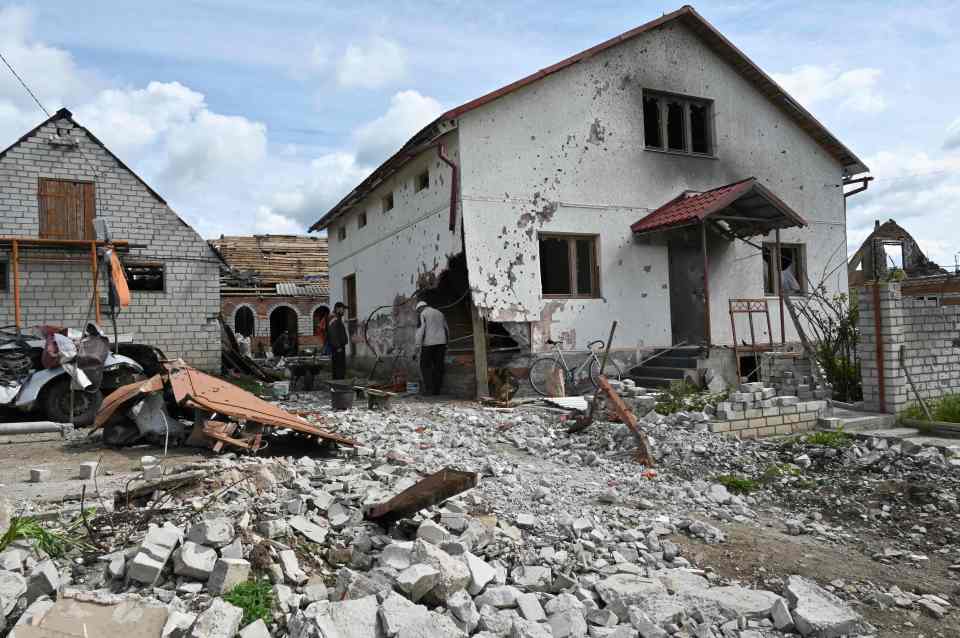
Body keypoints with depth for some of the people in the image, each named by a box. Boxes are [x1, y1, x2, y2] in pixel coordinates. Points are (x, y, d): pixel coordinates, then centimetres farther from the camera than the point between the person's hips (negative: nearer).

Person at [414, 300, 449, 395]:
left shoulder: (423, 314, -3)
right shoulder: (440, 313, 17)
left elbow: (420, 330, -13)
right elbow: (446, 330, 15)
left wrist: (418, 346, -11)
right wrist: (445, 346, 20)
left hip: (428, 344, -6)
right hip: (440, 343, 6)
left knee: (425, 366, 3)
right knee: (438, 367, 6)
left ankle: (429, 389, -4)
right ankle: (436, 390, 4)